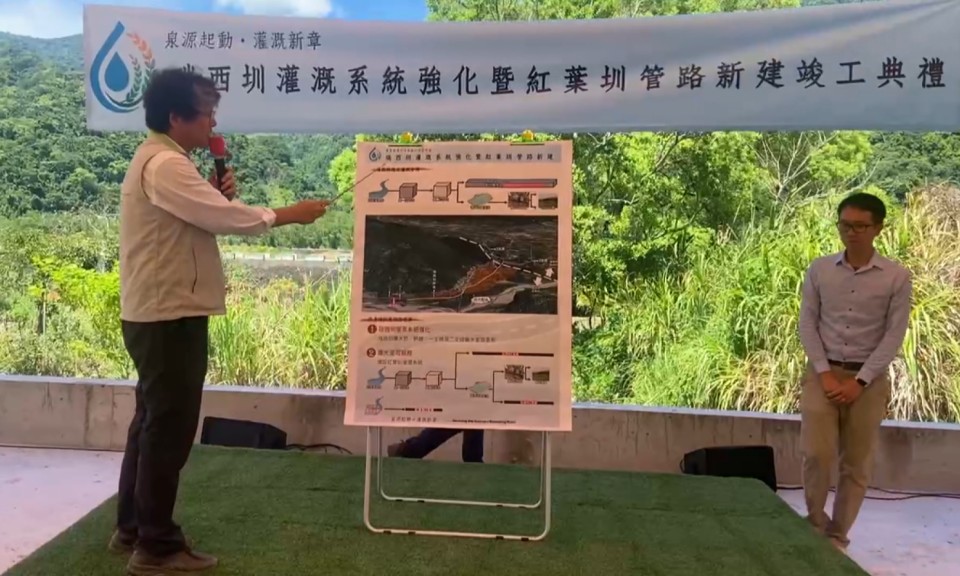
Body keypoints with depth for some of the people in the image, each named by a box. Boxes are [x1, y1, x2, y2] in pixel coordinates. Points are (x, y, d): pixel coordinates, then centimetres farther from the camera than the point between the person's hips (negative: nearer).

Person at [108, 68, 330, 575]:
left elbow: (192, 221, 17)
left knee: (152, 422, 17)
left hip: (159, 314, 11)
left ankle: (131, 529, 29)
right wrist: (291, 214, -12)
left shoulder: (157, 160, 17)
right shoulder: (165, 165, -17)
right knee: (170, 428, -2)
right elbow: (227, 218, -23)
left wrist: (216, 196, 1)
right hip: (169, 316, -11)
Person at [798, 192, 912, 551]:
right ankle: (814, 523, 14)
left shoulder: (897, 277, -4)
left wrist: (860, 381, -12)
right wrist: (824, 373, -9)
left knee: (857, 464, 6)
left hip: (869, 379, 0)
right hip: (823, 372, 0)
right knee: (818, 453, -9)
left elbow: (894, 335, -5)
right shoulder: (819, 270, 0)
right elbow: (807, 324, 1)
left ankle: (837, 535, 21)